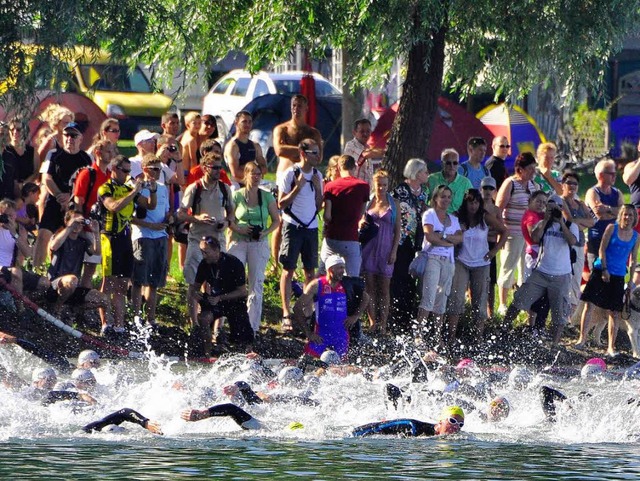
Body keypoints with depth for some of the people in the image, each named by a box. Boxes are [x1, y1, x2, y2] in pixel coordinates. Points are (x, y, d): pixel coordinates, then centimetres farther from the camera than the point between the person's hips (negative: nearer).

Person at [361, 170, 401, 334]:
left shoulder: (394, 204, 4)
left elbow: (398, 229, 3)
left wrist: (394, 251, -4)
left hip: (386, 249, -1)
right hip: (369, 248, 1)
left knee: (384, 288, 0)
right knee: (370, 286, -1)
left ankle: (383, 324, 2)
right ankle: (372, 322, 2)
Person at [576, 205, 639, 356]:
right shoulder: (612, 228, -2)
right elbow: (602, 249, -4)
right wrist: (604, 269, -12)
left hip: (618, 276, 2)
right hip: (601, 270, -2)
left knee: (614, 312, 3)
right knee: (589, 304, -8)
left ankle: (611, 347, 8)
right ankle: (582, 339, 0)